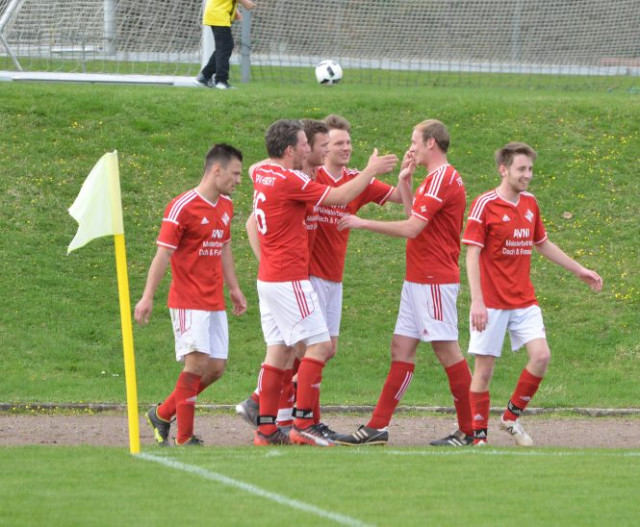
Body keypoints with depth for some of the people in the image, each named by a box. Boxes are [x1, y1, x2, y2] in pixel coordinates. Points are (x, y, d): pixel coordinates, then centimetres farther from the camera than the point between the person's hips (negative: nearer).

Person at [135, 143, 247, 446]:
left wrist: (234, 288, 25)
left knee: (216, 367, 3)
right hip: (188, 302, -8)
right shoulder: (182, 207, -12)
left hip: (215, 303, 8)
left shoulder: (226, 206, 12)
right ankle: (184, 438, -8)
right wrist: (147, 298, -15)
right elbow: (163, 254, -12)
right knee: (197, 363, -14)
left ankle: (162, 415, 19)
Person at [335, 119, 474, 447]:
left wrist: (363, 223, -14)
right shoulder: (438, 178, 17)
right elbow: (415, 220, 23)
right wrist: (405, 180, 17)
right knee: (402, 347, 8)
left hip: (434, 281, -10)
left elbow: (411, 228, -21)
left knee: (447, 350, -5)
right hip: (418, 279, 10)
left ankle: (469, 431, 1)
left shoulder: (441, 178, -16)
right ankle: (378, 427, 8)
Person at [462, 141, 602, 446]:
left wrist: (578, 270, 25)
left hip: (524, 301, 5)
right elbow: (472, 254, -13)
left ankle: (512, 417, 10)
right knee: (485, 366, -3)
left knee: (541, 355, -10)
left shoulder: (530, 204, 9)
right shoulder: (485, 204, -10)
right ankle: (479, 437, 7)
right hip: (491, 303, -5)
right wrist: (476, 301, -21)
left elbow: (543, 245, 25)